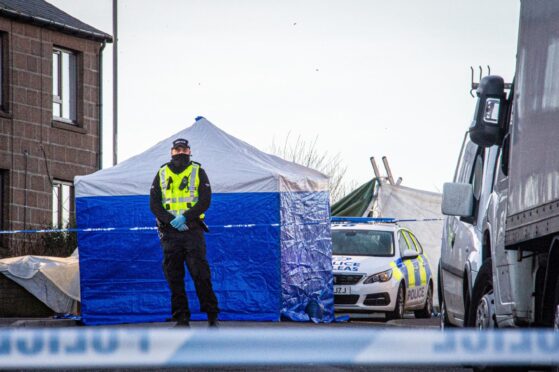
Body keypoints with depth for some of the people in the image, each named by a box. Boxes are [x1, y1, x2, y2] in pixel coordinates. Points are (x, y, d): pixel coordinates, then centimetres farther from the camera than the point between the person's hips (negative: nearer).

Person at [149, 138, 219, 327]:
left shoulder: (198, 172, 7)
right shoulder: (162, 174, 13)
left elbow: (205, 201, -1)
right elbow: (154, 205, 6)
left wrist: (185, 217, -15)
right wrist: (171, 220, -11)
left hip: (192, 230, -3)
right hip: (169, 232, 3)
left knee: (200, 273, -8)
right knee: (174, 277, 1)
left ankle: (212, 315, -2)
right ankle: (181, 318, 5)